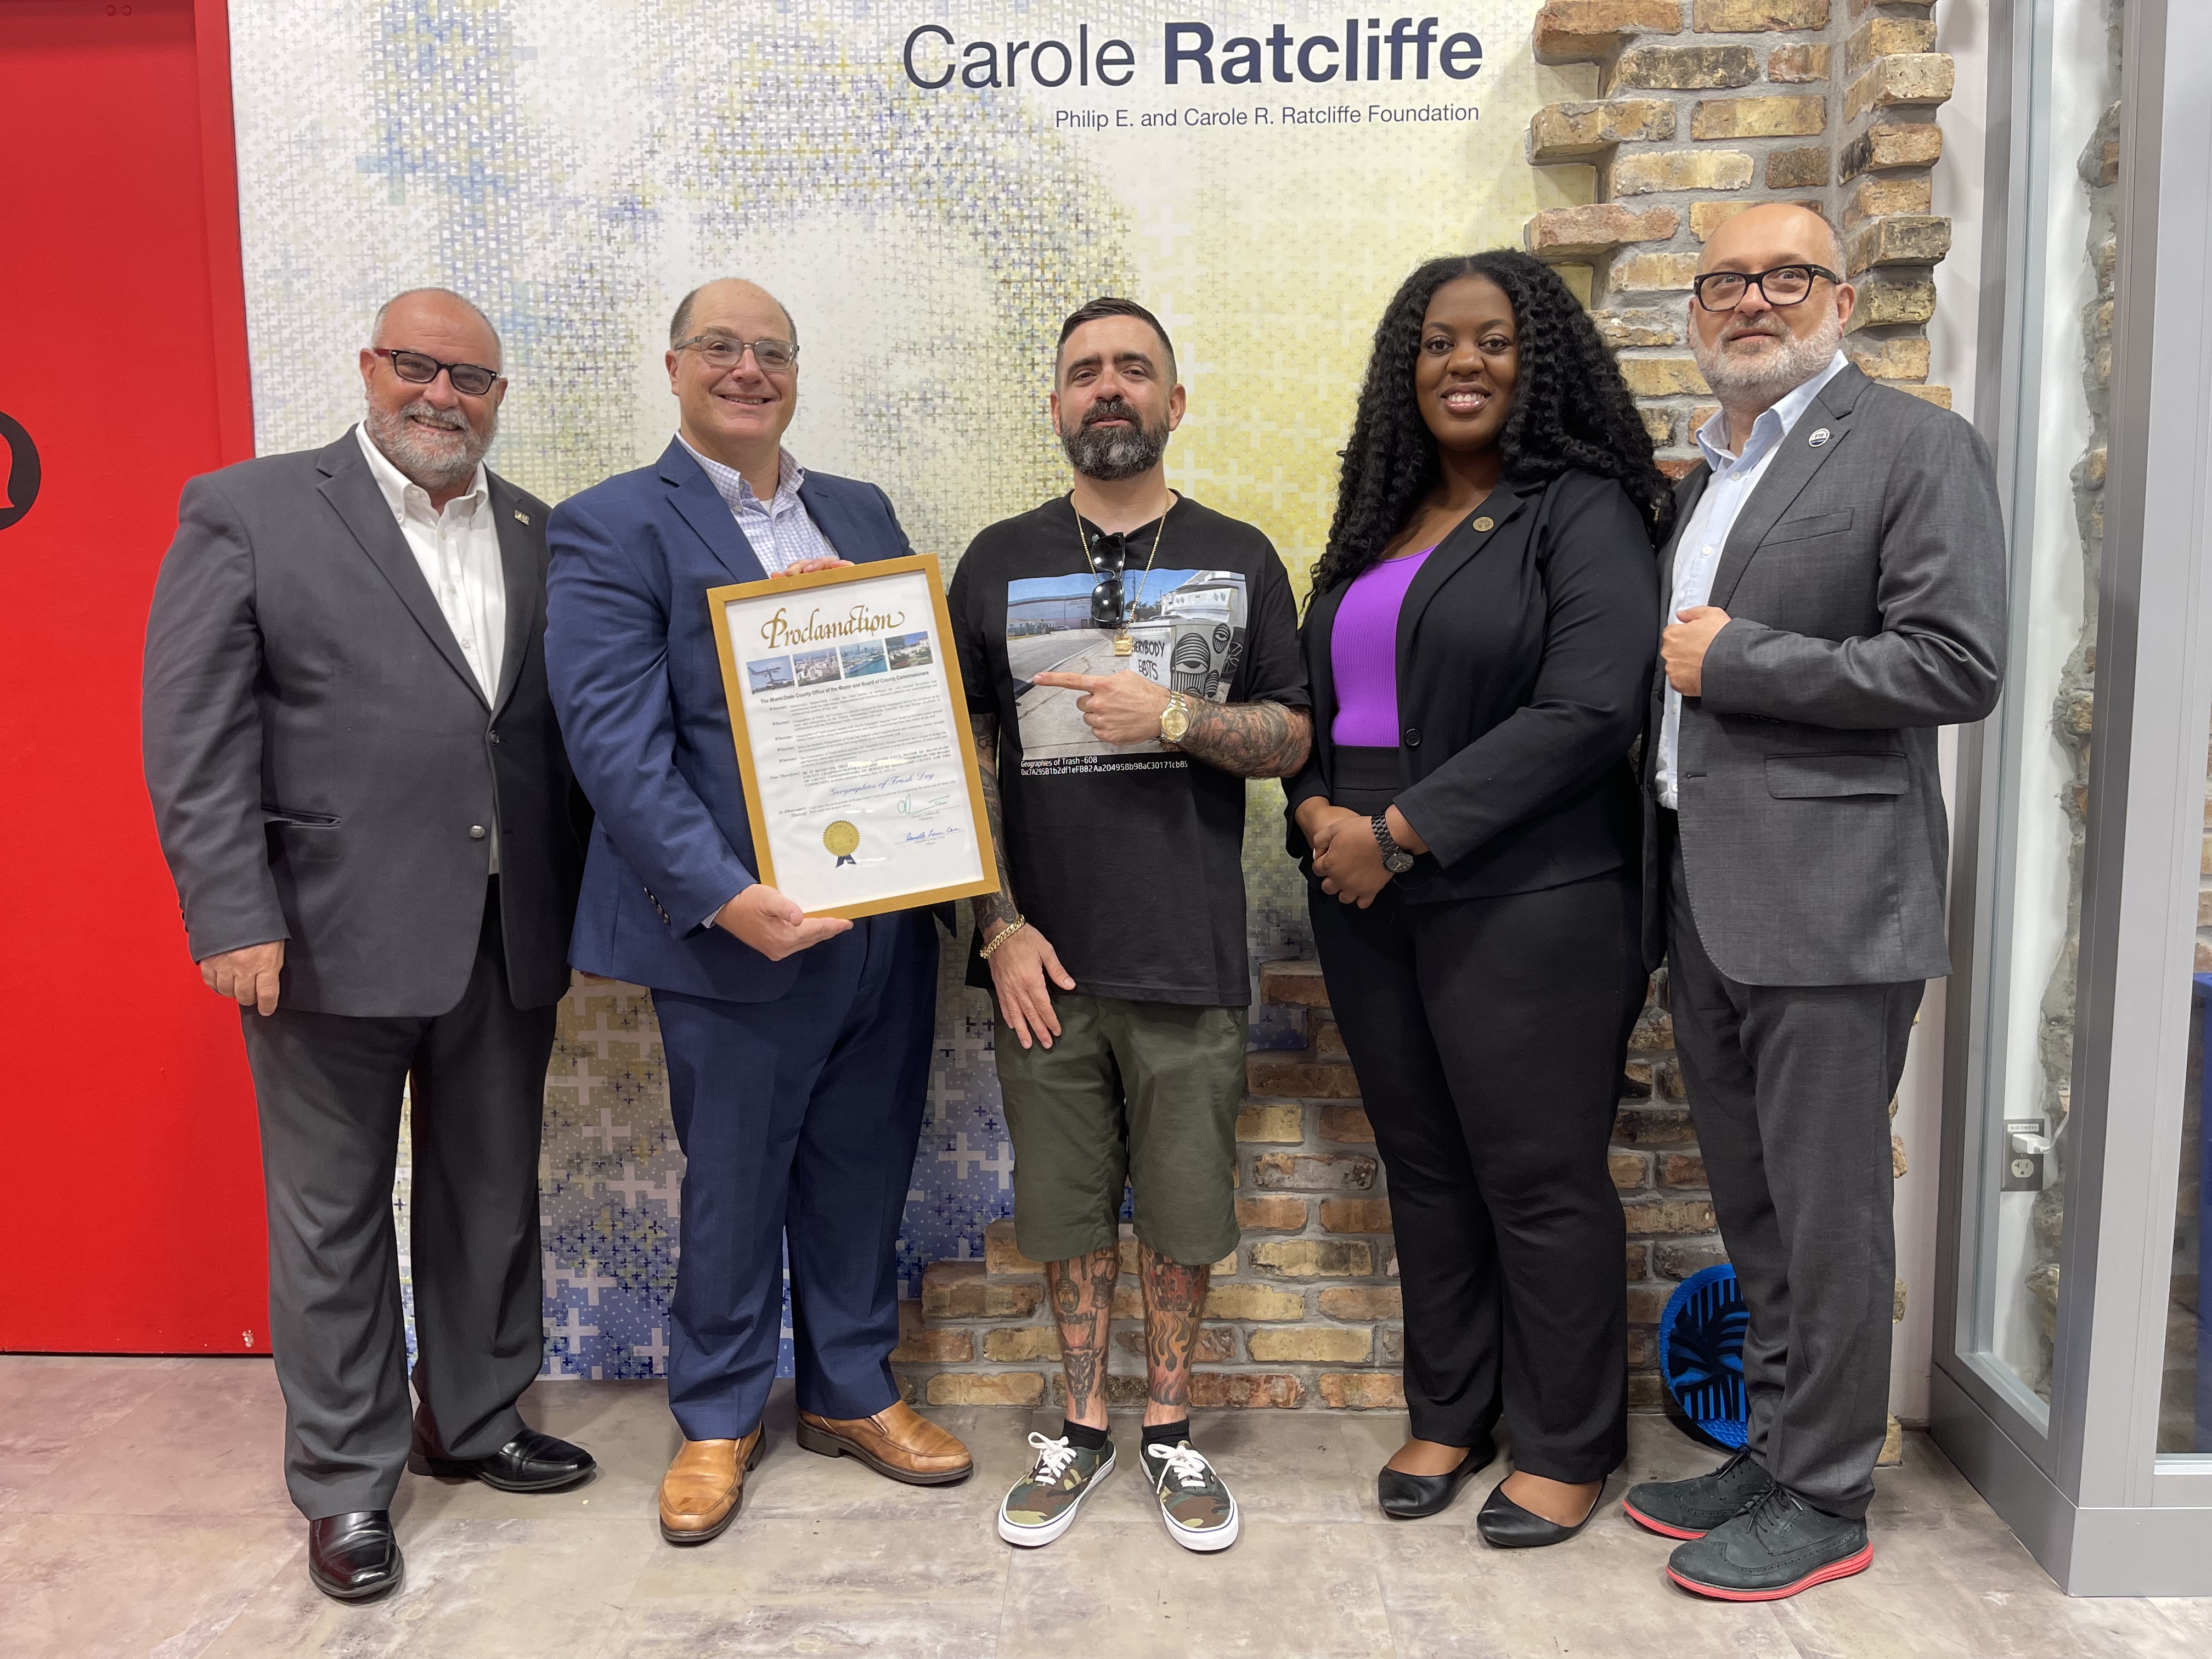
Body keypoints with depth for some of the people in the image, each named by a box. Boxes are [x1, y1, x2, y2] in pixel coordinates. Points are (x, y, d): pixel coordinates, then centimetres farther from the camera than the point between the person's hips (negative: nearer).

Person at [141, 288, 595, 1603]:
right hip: (332, 937, -3)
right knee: (332, 1214, 10)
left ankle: (474, 1422, 37)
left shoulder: (543, 538, 9)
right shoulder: (246, 512, -1)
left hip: (508, 939, 4)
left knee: (492, 1198, 16)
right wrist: (237, 919, -12)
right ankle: (347, 1480, 27)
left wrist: (576, 907, 6)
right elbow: (196, 738, -6)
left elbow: (567, 736, 9)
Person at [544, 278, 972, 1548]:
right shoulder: (612, 528, -4)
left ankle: (853, 1392, 36)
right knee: (734, 1185, 10)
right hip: (740, 927, -5)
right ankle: (720, 1417, 33)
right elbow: (617, 743, -13)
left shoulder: (862, 514, 14)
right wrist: (725, 897, -24)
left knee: (865, 1172, 16)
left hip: (886, 913, 5)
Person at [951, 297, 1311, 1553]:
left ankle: (1172, 1429, 29)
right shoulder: (999, 563, 7)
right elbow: (964, 754, 4)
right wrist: (1000, 925, -5)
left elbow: (1291, 739, 4)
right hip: (1045, 955, 1)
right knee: (1067, 1205, 11)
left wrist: (1172, 716, -14)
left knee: (1183, 1210, 8)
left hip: (1189, 954, 0)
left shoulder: (1239, 559, 7)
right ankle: (1083, 1428, 30)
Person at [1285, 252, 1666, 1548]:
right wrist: (1317, 810, -4)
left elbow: (1589, 709, -17)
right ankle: (1449, 1417, 32)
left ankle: (1567, 1446, 25)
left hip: (1525, 904, -6)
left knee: (1541, 1181, 4)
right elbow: (1317, 699, 17)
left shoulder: (1581, 511, -5)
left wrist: (1401, 832, -17)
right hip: (1367, 901, 6)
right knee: (1424, 1167, 15)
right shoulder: (1378, 525, 15)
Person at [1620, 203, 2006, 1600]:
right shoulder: (1705, 472, 17)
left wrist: (1734, 661, -14)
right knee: (1753, 1208, 16)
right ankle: (1773, 1447, 32)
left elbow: (1959, 664, -15)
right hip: (1703, 895, 7)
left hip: (1826, 895, -7)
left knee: (1827, 1211, 4)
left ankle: (1825, 1500, 21)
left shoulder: (1915, 447, -5)